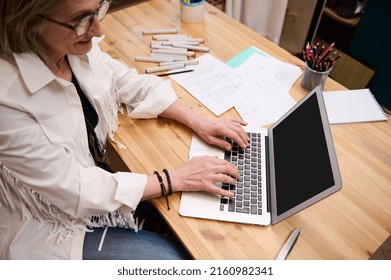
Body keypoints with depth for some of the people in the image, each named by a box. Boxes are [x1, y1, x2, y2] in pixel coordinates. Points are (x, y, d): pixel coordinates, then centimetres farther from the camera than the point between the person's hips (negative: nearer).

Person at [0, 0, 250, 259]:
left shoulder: (76, 48, -13)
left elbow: (135, 86, 0)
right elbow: (75, 192, -27)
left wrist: (198, 121, -10)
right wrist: (176, 179, -23)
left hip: (94, 172, 6)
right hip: (53, 227, -5)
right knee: (179, 254, -5)